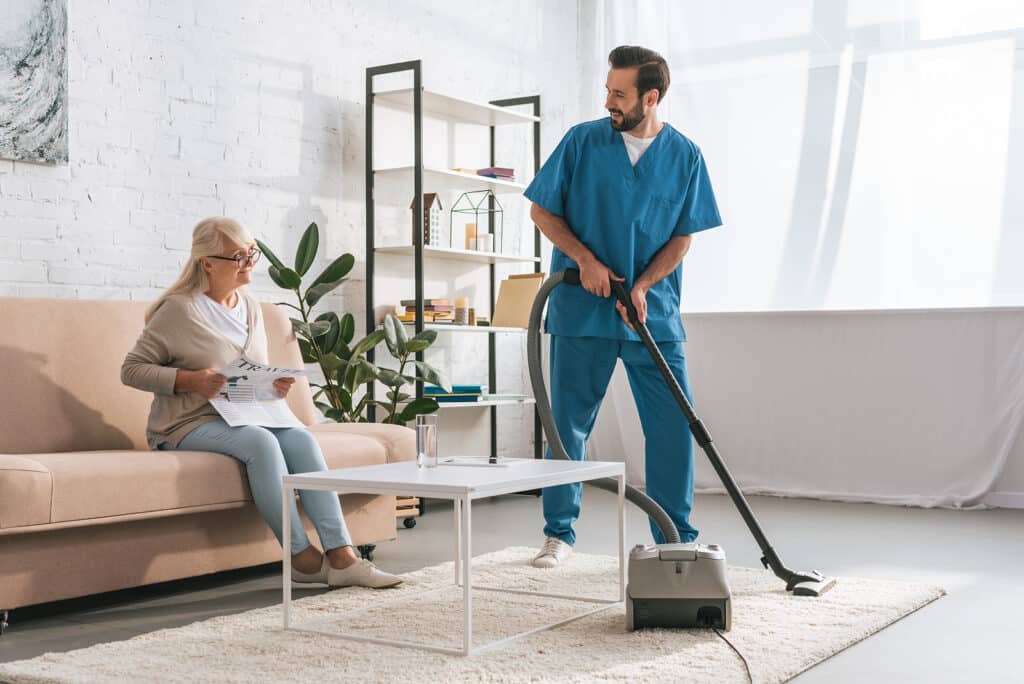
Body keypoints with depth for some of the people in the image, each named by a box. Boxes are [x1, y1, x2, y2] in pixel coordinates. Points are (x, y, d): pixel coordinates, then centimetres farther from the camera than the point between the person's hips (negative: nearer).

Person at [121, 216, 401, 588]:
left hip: (244, 416, 6)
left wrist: (275, 384, -2)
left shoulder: (250, 307, 12)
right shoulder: (180, 308, -8)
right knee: (261, 442, -34)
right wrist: (190, 380, -23)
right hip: (189, 425, -6)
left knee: (302, 439, -23)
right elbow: (131, 370, -9)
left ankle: (341, 556, -29)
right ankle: (302, 557, -25)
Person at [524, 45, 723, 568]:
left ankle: (677, 538, 13)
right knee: (567, 424, 4)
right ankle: (559, 533, 19)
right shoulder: (582, 141, 0)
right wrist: (585, 258, -12)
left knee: (673, 424, 0)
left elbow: (683, 236, 4)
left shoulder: (684, 156, 3)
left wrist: (643, 286, -11)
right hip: (581, 309, -1)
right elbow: (542, 211, 3)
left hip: (653, 311, 1)